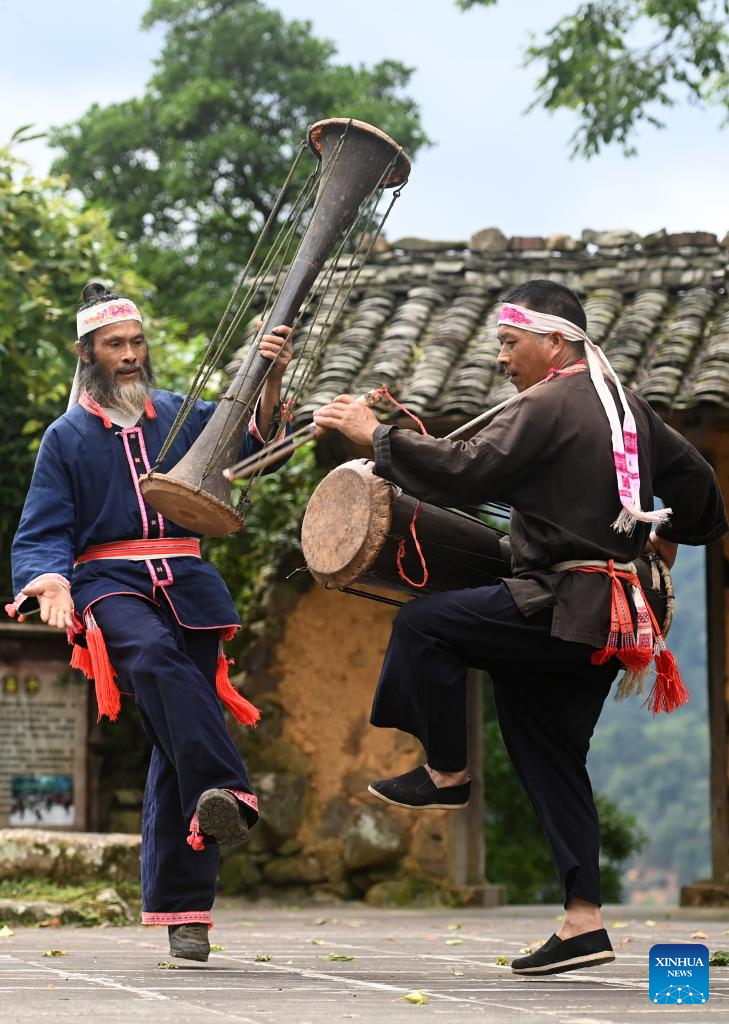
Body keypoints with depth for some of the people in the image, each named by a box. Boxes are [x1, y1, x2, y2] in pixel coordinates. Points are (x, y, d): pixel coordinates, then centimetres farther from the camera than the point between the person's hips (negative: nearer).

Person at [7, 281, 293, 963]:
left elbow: (247, 435, -1)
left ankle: (181, 910, 0)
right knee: (154, 654, -37)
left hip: (185, 583, 3)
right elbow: (42, 535, 8)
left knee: (179, 742, -3)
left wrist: (270, 382, -21)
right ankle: (227, 795, -52)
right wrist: (52, 582, -14)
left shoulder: (179, 415, 15)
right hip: (107, 581, -3)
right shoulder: (67, 436, 10)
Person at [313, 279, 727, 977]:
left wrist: (375, 435, -16)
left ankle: (445, 773, 4)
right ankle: (583, 921, 6)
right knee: (550, 757, 11)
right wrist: (669, 533, 45)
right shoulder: (626, 406, 18)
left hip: (562, 605, -10)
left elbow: (468, 472, -21)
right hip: (610, 617, 10)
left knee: (423, 624, -7)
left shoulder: (549, 405, -10)